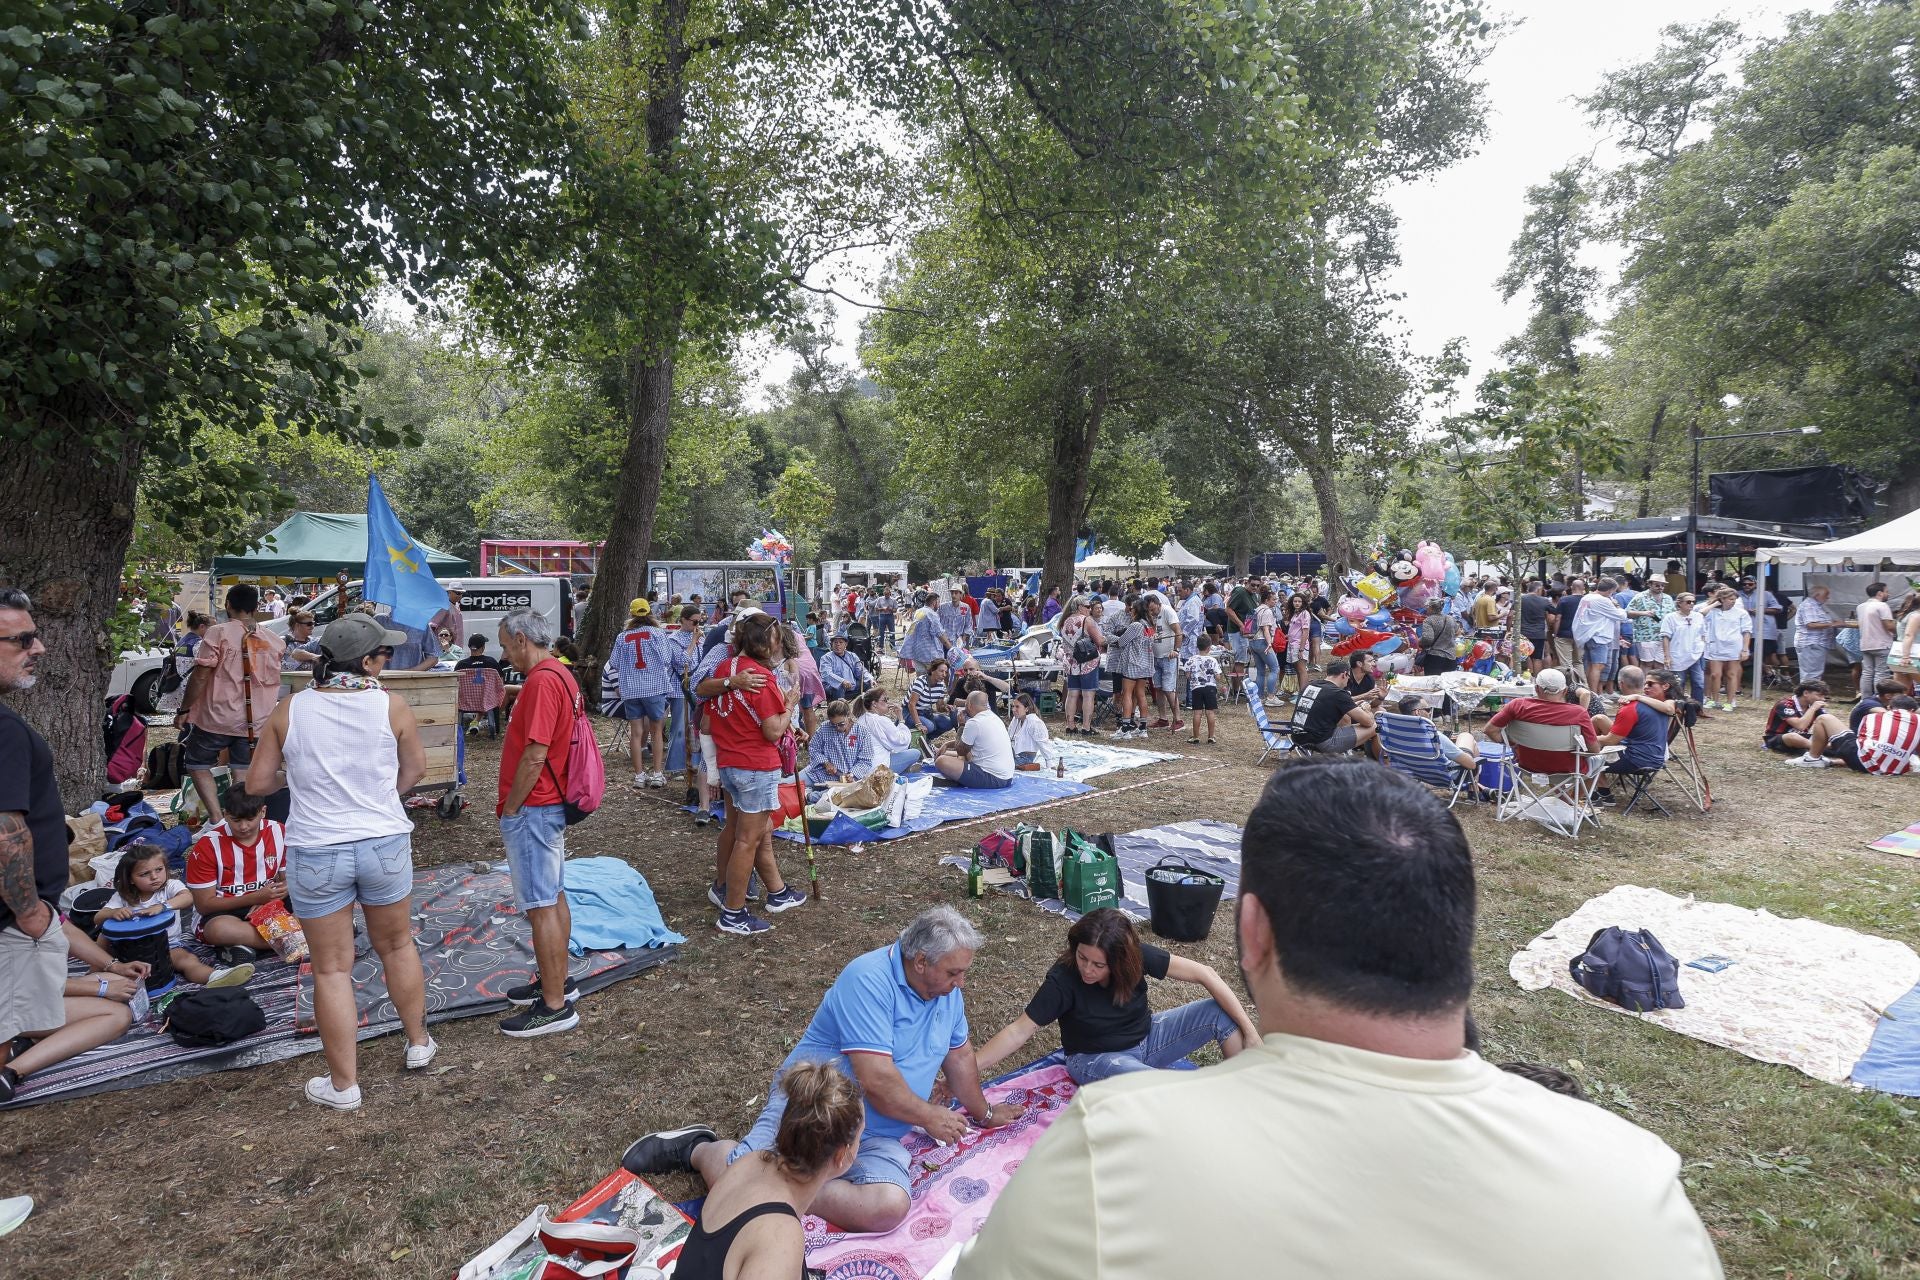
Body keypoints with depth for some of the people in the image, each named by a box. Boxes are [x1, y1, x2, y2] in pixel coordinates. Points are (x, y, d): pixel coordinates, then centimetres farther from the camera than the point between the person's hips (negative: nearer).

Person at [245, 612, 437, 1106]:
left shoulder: (289, 710, -7)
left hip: (315, 854, 0)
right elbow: (415, 768, 4)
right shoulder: (392, 706, -9)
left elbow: (256, 783, 1)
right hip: (385, 845, 0)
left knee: (332, 968, 11)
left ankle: (343, 1084, 21)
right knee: (398, 946, 21)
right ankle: (419, 1043, 37)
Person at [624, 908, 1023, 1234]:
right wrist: (931, 1118, -8)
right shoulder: (870, 980, -20)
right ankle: (699, 1149, 13)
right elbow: (877, 1081, -22)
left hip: (877, 1135, 6)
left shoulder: (948, 989, 5)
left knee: (889, 1207, -24)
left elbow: (959, 1054, 22)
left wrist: (982, 1112, 31)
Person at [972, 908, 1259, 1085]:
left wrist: (1249, 1030, -21)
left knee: (1222, 1013, -15)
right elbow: (1019, 1031, -25)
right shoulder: (1063, 980, -28)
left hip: (1146, 1038, 4)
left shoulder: (1136, 955, -21)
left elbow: (1203, 974, -19)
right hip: (1097, 1059, -4)